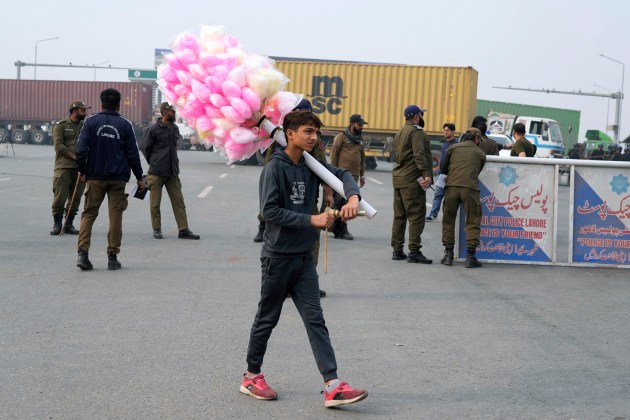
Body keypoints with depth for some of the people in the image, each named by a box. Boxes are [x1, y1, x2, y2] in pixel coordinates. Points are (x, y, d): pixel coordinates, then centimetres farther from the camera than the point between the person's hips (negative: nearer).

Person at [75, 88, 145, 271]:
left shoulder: (91, 121, 0)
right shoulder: (125, 125, 1)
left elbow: (81, 150, -5)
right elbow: (133, 154, 2)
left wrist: (82, 171, 7)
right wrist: (139, 177, 10)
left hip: (95, 177, 0)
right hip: (118, 178, 0)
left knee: (89, 213, 7)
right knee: (115, 216, 4)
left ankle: (83, 252, -6)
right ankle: (112, 257, 6)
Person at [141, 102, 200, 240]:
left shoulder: (175, 128, 11)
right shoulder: (154, 128, -7)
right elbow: (145, 147, 0)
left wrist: (173, 164, 14)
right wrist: (154, 164, 8)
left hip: (172, 172, 5)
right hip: (156, 173, -5)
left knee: (179, 201, 2)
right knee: (155, 203, 2)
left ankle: (183, 230, 4)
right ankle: (157, 229, 14)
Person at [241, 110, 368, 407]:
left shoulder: (311, 165, 5)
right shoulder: (275, 167, -14)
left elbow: (343, 174, 9)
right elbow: (269, 210, -20)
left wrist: (353, 196, -13)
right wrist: (311, 220, -21)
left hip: (304, 257, 6)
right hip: (278, 256, -6)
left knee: (315, 320, 0)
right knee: (267, 319, 8)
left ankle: (333, 386, -4)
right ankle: (252, 377, 26)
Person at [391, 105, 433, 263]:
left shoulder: (400, 133, 20)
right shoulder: (416, 132, -10)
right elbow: (419, 154, -21)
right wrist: (427, 174, -28)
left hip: (398, 177, 10)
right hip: (412, 180, -10)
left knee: (399, 215, 12)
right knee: (417, 215, -7)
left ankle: (397, 250, 15)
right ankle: (414, 251, -10)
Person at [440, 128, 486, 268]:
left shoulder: (453, 148, 15)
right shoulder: (480, 153, 14)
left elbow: (444, 169, 21)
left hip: (451, 186, 1)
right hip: (470, 187, -1)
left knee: (448, 221, 13)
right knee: (473, 223, 7)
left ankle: (448, 254, 12)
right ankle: (470, 256, 1)